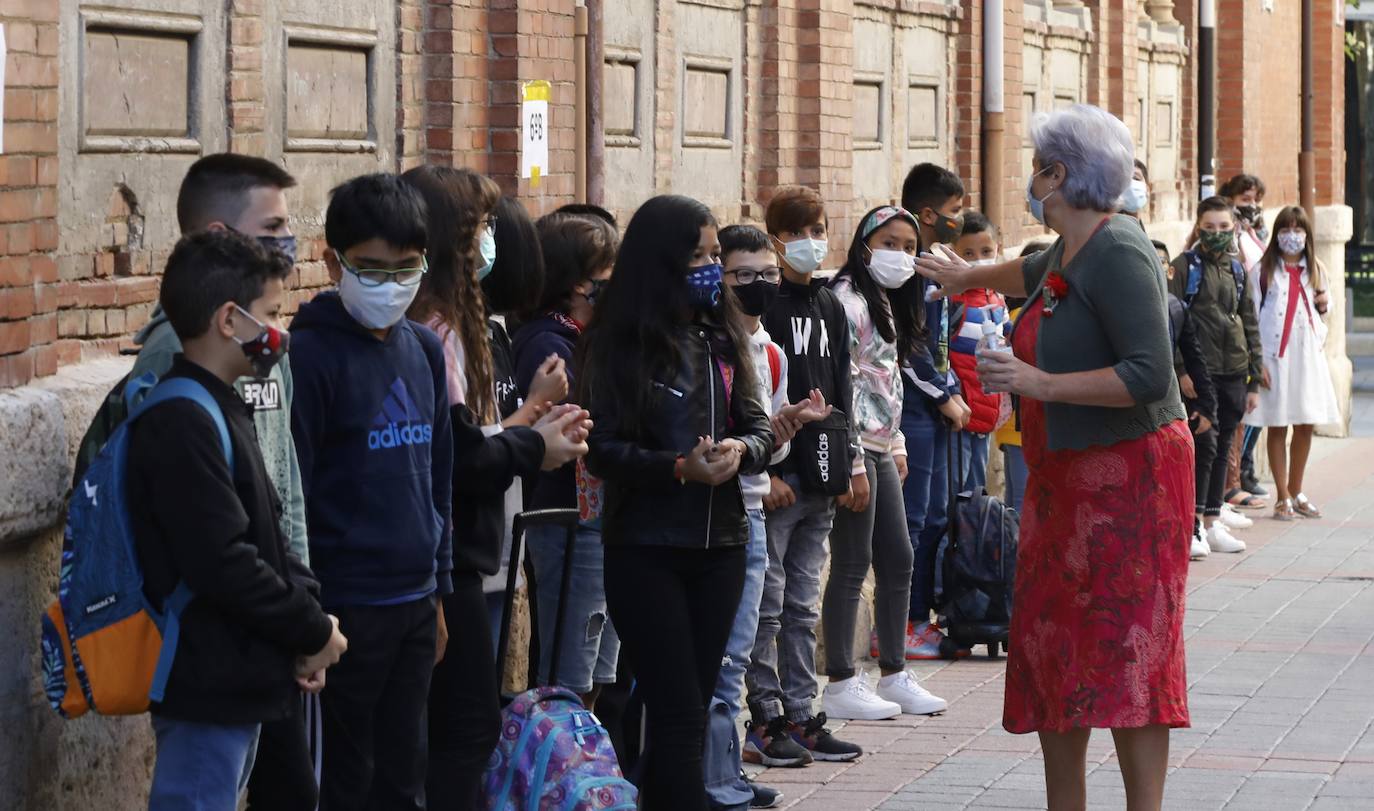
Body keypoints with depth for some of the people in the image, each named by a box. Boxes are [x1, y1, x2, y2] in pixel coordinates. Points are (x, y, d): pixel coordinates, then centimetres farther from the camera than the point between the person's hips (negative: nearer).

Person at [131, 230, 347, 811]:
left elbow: (267, 534, 17)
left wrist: (309, 619, 0)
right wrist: (313, 634, -12)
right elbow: (221, 564, -24)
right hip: (207, 690, -11)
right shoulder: (181, 422, -19)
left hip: (239, 684, 11)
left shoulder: (220, 409, 14)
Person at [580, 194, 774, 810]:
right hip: (646, 551, -5)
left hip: (720, 546, 5)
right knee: (680, 716, -8)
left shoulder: (722, 337, 9)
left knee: (691, 709, 9)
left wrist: (742, 451, -14)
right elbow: (603, 451, -11)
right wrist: (681, 468, -24)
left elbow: (758, 427, 9)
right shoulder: (618, 343, -7)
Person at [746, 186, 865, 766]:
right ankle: (765, 721, 2)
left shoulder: (830, 308, 16)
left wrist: (847, 463, 14)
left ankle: (800, 717, 14)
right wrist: (764, 472, -16)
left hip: (820, 479, 7)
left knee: (804, 606, 10)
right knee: (767, 604, -3)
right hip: (776, 475, -7)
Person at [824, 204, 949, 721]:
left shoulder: (886, 305, 17)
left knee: (898, 561, 12)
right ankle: (841, 684, 0)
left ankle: (894, 676, 20)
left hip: (880, 450, 10)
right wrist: (852, 465, -21)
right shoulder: (849, 301, -13)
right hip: (855, 450, -10)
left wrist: (897, 446, 20)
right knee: (852, 567, -5)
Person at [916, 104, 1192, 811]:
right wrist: (969, 276, 55)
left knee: (1125, 653, -11)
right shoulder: (1066, 255, 11)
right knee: (1052, 650, 8)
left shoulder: (1117, 255, -17)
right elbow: (1034, 274, 37)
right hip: (1065, 475, 9)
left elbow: (1149, 376, -25)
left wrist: (1040, 383, -24)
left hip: (1127, 474, -9)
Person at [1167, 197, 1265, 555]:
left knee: (1223, 445, 10)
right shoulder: (1185, 266, -2)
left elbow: (1250, 325, 18)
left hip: (1233, 372, 6)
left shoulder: (1237, 270, 15)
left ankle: (1214, 510, 18)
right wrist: (1181, 370, -16)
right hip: (1200, 372, -6)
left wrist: (1255, 380, 14)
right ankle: (1199, 522, -3)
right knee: (1204, 444, -7)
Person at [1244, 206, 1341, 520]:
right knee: (1278, 427, -1)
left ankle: (1296, 493, 19)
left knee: (1305, 426, 6)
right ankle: (1283, 497, 6)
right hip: (1275, 354, -4)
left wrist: (1319, 338, 4)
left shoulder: (1315, 270, 12)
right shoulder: (1264, 270, 0)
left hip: (1307, 354, 4)